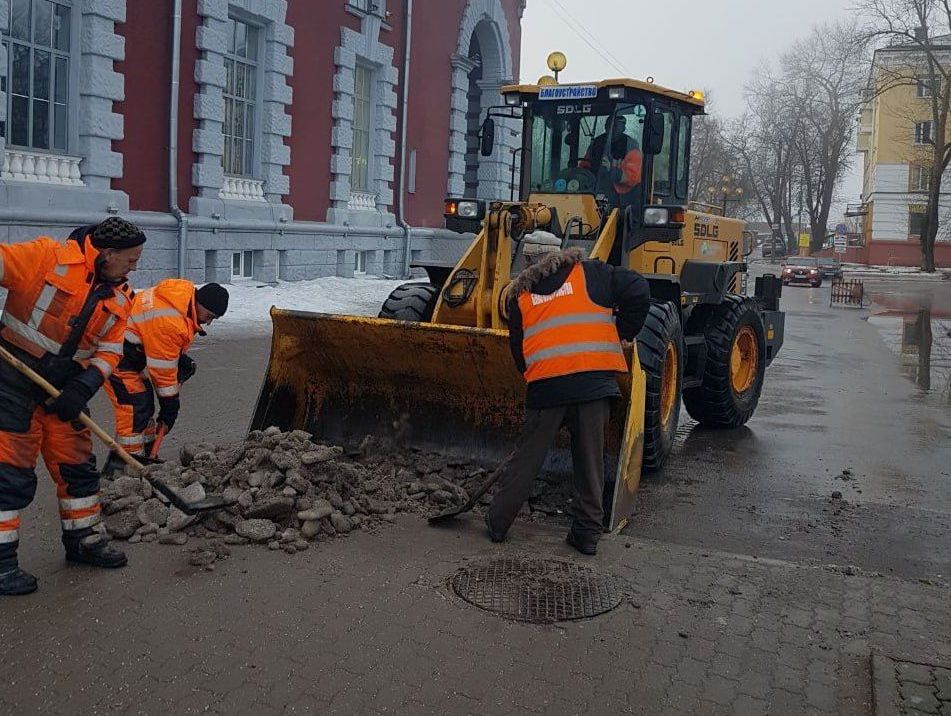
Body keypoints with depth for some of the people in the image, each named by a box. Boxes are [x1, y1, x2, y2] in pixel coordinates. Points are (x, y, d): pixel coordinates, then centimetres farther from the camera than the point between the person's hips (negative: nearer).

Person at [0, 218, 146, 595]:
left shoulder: (120, 298, 4)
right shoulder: (48, 256, -14)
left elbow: (109, 352, 3)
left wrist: (82, 388, -12)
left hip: (64, 384, 7)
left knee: (77, 463, 13)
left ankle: (82, 539, 30)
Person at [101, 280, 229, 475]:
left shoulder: (185, 296, -2)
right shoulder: (168, 322, -31)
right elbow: (163, 370, -22)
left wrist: (181, 360, 8)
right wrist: (170, 406, -12)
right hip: (117, 356, -11)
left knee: (145, 406, 16)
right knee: (134, 409, -14)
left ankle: (146, 456, 27)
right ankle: (121, 467, -10)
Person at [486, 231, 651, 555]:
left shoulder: (519, 294, 15)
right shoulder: (589, 272, 11)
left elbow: (517, 346, 18)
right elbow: (638, 291, 2)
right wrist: (622, 334, 12)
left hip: (546, 384, 1)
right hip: (596, 379, 0)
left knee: (527, 456, 12)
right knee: (590, 458, 10)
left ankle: (497, 522, 21)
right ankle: (587, 533, 15)